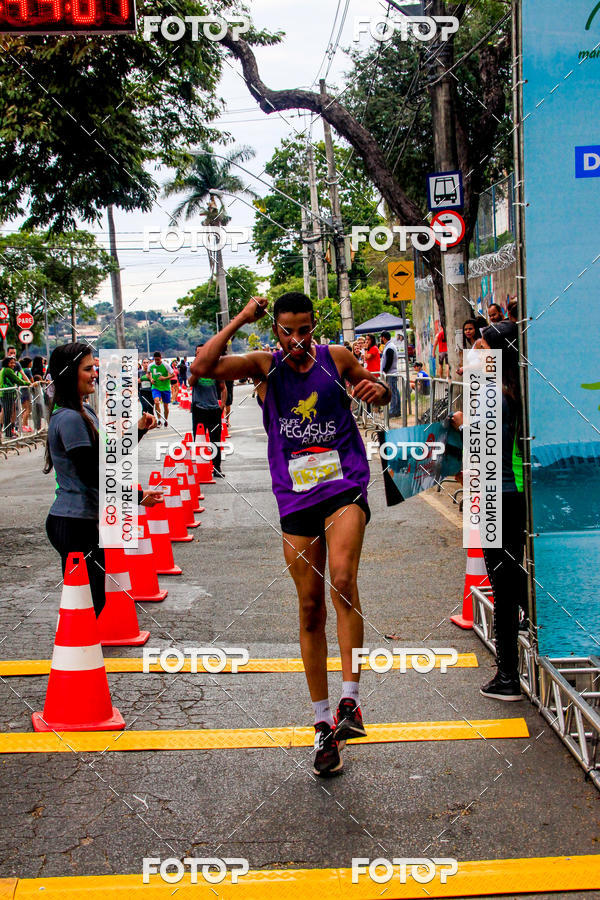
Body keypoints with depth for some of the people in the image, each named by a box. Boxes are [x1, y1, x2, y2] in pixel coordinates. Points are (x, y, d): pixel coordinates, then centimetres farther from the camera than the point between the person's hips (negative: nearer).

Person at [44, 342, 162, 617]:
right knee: (92, 600, -5)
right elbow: (93, 476, -20)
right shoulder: (70, 419, -18)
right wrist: (138, 497, -14)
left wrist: (138, 429, 8)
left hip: (83, 521, 10)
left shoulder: (85, 412, 13)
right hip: (74, 524, -10)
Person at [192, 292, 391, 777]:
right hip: (296, 499, 2)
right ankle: (324, 724, 17)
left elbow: (379, 393, 19)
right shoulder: (265, 366, 2)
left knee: (342, 579, -27)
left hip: (345, 488, -1)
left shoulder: (337, 358, 3)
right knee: (311, 609, 6)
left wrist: (378, 390, -4)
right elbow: (201, 368, -12)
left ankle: (350, 700, -19)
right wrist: (239, 321, -11)